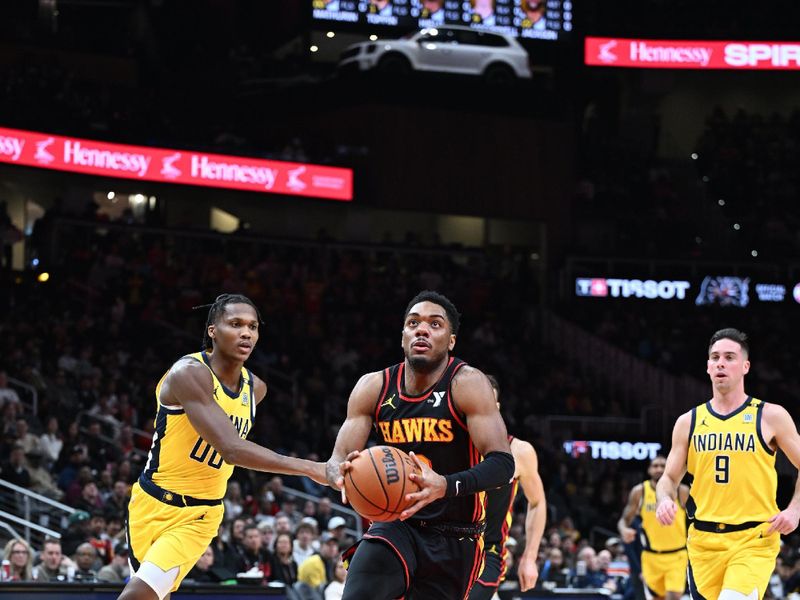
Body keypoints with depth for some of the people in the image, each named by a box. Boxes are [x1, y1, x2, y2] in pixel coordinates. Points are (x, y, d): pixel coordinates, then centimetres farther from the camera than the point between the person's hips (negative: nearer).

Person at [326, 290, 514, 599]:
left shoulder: (467, 384, -14)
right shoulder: (373, 387, -2)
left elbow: (502, 463, -24)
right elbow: (337, 460, -1)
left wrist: (446, 486, -43)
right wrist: (341, 473, -28)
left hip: (454, 539, -2)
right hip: (395, 524, 2)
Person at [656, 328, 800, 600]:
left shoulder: (770, 416, 1)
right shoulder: (688, 422, 9)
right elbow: (669, 478, 14)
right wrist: (665, 500, -8)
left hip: (755, 539, -4)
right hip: (704, 539, 4)